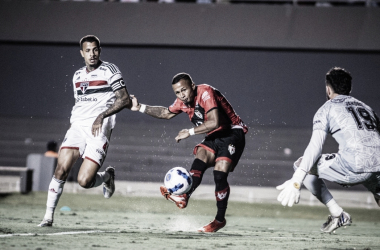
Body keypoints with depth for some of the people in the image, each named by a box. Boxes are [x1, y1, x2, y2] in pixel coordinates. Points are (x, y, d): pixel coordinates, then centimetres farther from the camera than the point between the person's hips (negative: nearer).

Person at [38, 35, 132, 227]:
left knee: (84, 181, -14)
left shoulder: (109, 71, 0)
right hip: (78, 125, 5)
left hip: (99, 130, -5)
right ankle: (48, 216, -9)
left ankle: (107, 176, 20)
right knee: (61, 169, -16)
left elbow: (124, 99, -6)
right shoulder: (77, 76, 19)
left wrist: (102, 116, -16)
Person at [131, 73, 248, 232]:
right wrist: (140, 108, 13)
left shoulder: (206, 93, -23)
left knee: (219, 174, -18)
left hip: (232, 134, -8)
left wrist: (190, 132, -26)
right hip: (213, 137, 8)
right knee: (200, 160, -20)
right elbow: (166, 113, 23)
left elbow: (214, 122, -34)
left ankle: (220, 219, -10)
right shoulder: (182, 102, 2)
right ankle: (183, 198, -33)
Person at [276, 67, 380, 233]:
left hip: (355, 169, -6)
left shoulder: (327, 108, 12)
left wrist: (296, 181, -10)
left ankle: (337, 214, 6)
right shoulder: (366, 108, 29)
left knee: (301, 164, 13)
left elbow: (315, 147, -2)